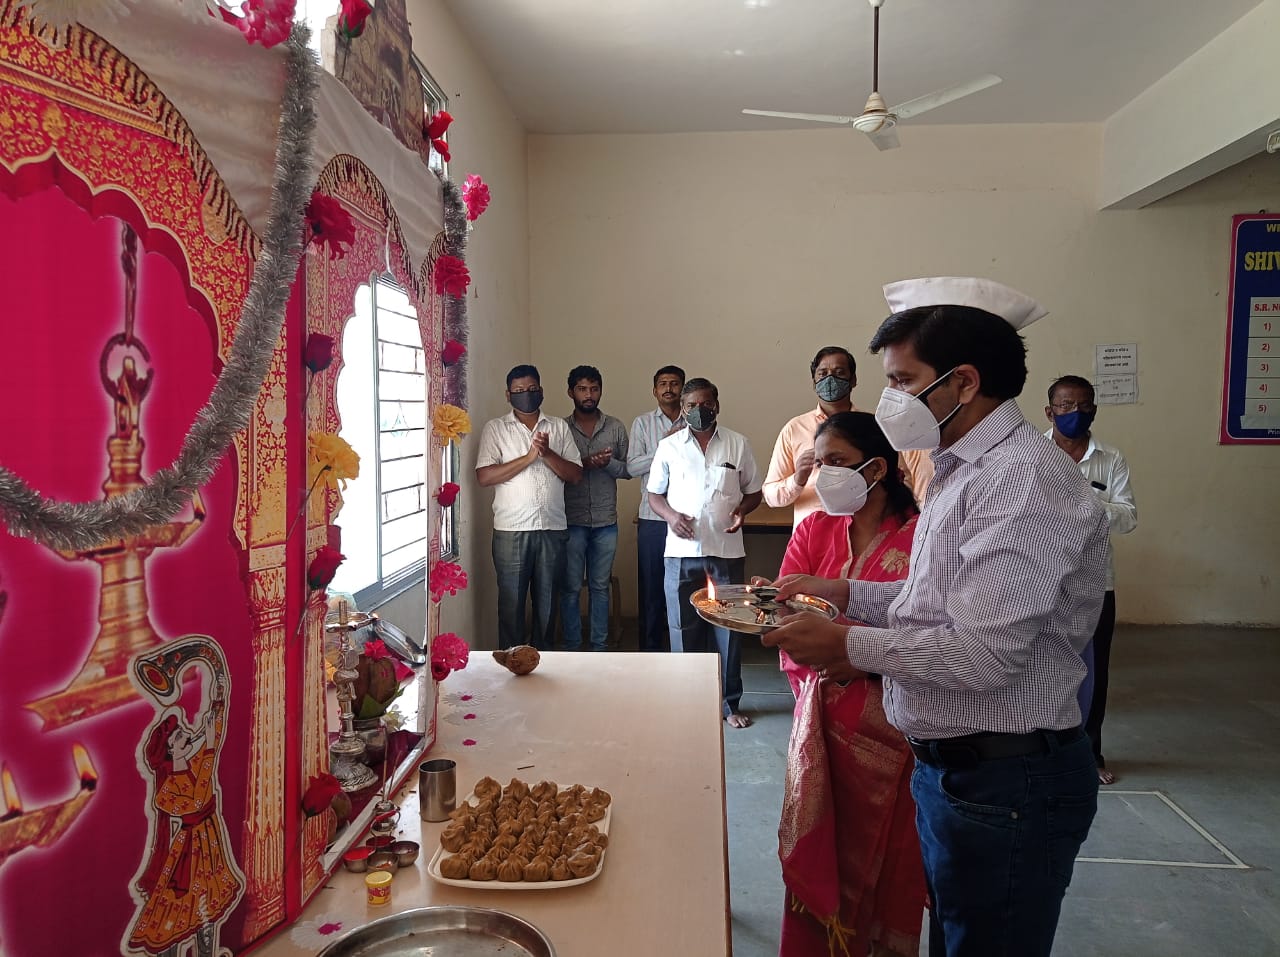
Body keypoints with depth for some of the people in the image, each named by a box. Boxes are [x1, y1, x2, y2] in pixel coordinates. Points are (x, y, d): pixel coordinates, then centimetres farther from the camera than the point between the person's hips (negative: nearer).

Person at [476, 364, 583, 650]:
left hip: (553, 529, 2)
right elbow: (484, 476, -8)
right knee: (511, 602, 4)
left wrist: (547, 453, -12)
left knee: (547, 600, 11)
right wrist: (528, 457, -13)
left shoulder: (558, 427, 10)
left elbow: (575, 475, 4)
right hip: (511, 530, -2)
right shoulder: (495, 428, 4)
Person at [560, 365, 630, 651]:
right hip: (572, 522, -2)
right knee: (571, 588, 5)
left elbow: (627, 469, 5)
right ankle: (571, 648, 16)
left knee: (600, 586, 11)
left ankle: (599, 646, 22)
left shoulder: (616, 428, 5)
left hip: (606, 522, 2)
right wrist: (585, 463, -20)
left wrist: (608, 463, -15)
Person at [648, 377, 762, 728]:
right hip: (681, 552, 0)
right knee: (683, 629, 7)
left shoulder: (738, 444, 4)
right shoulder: (669, 446, 5)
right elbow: (654, 494, 10)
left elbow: (754, 491, 10)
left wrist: (741, 510, -11)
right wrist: (671, 514, -10)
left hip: (726, 551, 0)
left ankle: (730, 703, 18)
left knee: (728, 628, 5)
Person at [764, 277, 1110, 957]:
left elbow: (984, 655, -28)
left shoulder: (1023, 482, -23)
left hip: (1004, 785, -10)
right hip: (951, 767, 10)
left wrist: (847, 645, -17)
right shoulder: (966, 469, 10)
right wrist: (844, 594, 6)